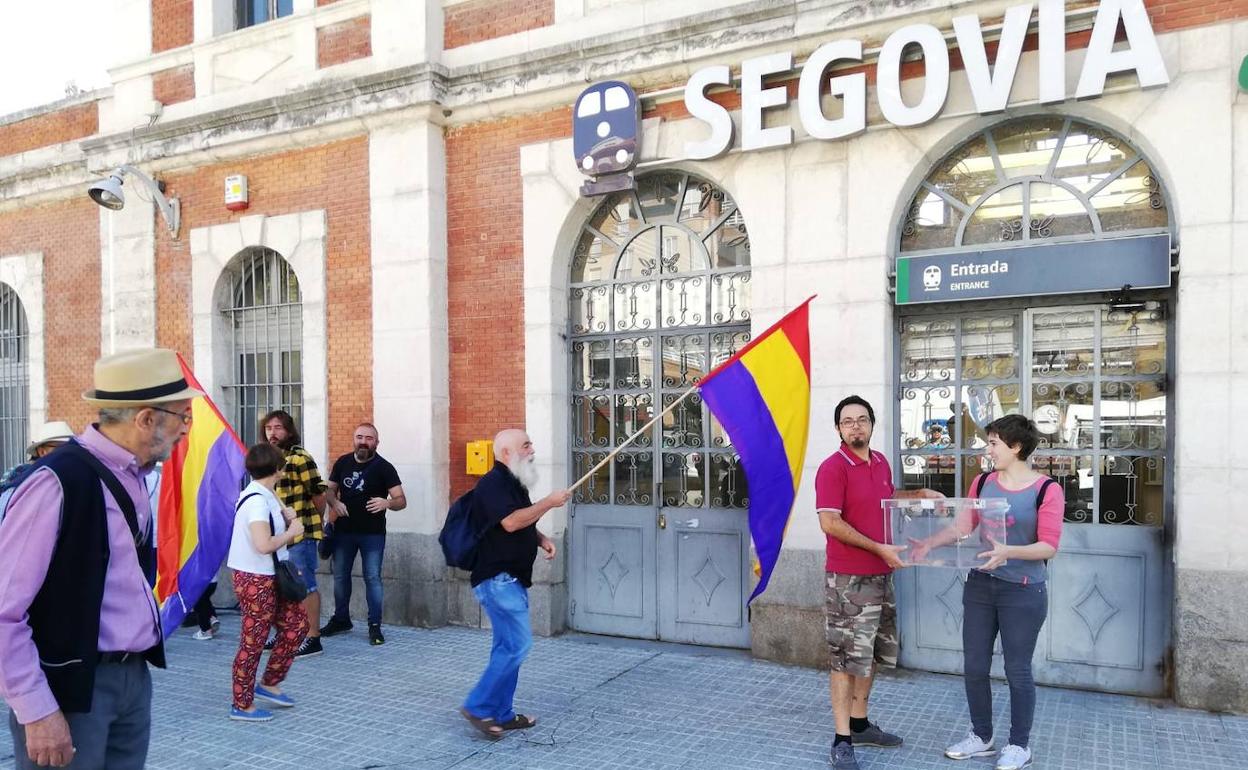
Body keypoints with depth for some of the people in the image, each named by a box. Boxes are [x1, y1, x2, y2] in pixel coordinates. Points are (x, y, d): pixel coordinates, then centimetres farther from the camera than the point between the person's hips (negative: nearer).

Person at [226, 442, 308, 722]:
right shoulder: (258, 500, -21)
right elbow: (264, 544, -31)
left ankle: (269, 684, 25)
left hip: (269, 578, 10)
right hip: (255, 580, -10)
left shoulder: (263, 495, 8)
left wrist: (284, 516, 6)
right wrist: (292, 531, -16)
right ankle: (242, 705, 15)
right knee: (253, 642, 2)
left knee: (296, 624, 13)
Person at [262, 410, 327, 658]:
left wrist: (315, 520, 2)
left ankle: (312, 638, 5)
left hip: (300, 533, -8)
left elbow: (318, 494, -13)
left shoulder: (300, 458, -15)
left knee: (305, 586, -2)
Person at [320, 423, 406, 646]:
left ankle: (375, 626, 5)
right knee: (340, 576, 14)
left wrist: (387, 503, -34)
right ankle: (341, 619, 31)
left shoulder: (384, 467, -9)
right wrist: (334, 502, -10)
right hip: (343, 530, 4)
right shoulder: (343, 462, 3)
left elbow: (401, 501, -12)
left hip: (372, 533, -4)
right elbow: (330, 489, 13)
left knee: (372, 578, -3)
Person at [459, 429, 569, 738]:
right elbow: (510, 522, -27)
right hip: (498, 578, -10)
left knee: (509, 647, 12)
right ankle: (478, 707, -2)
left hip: (512, 579, 10)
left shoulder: (513, 483, 16)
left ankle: (502, 714, 20)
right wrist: (549, 502, -18)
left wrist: (541, 539, 8)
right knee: (517, 644, -11)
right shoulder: (493, 482, -14)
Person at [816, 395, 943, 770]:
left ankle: (860, 724, 32)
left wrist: (921, 494, 15)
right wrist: (879, 548, -21)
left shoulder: (881, 462, 9)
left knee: (871, 654, 18)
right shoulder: (833, 468, -16)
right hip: (848, 579, -8)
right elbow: (830, 523, -22)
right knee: (847, 657, -3)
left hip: (881, 575, 8)